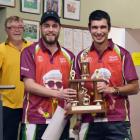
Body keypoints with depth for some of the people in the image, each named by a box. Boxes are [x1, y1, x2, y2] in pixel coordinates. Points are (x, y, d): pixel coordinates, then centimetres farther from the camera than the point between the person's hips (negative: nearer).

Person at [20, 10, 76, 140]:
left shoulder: (68, 56, 9)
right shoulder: (30, 52, -2)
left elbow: (73, 87, 14)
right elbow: (29, 85, -10)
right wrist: (58, 93, -19)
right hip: (36, 120, -4)